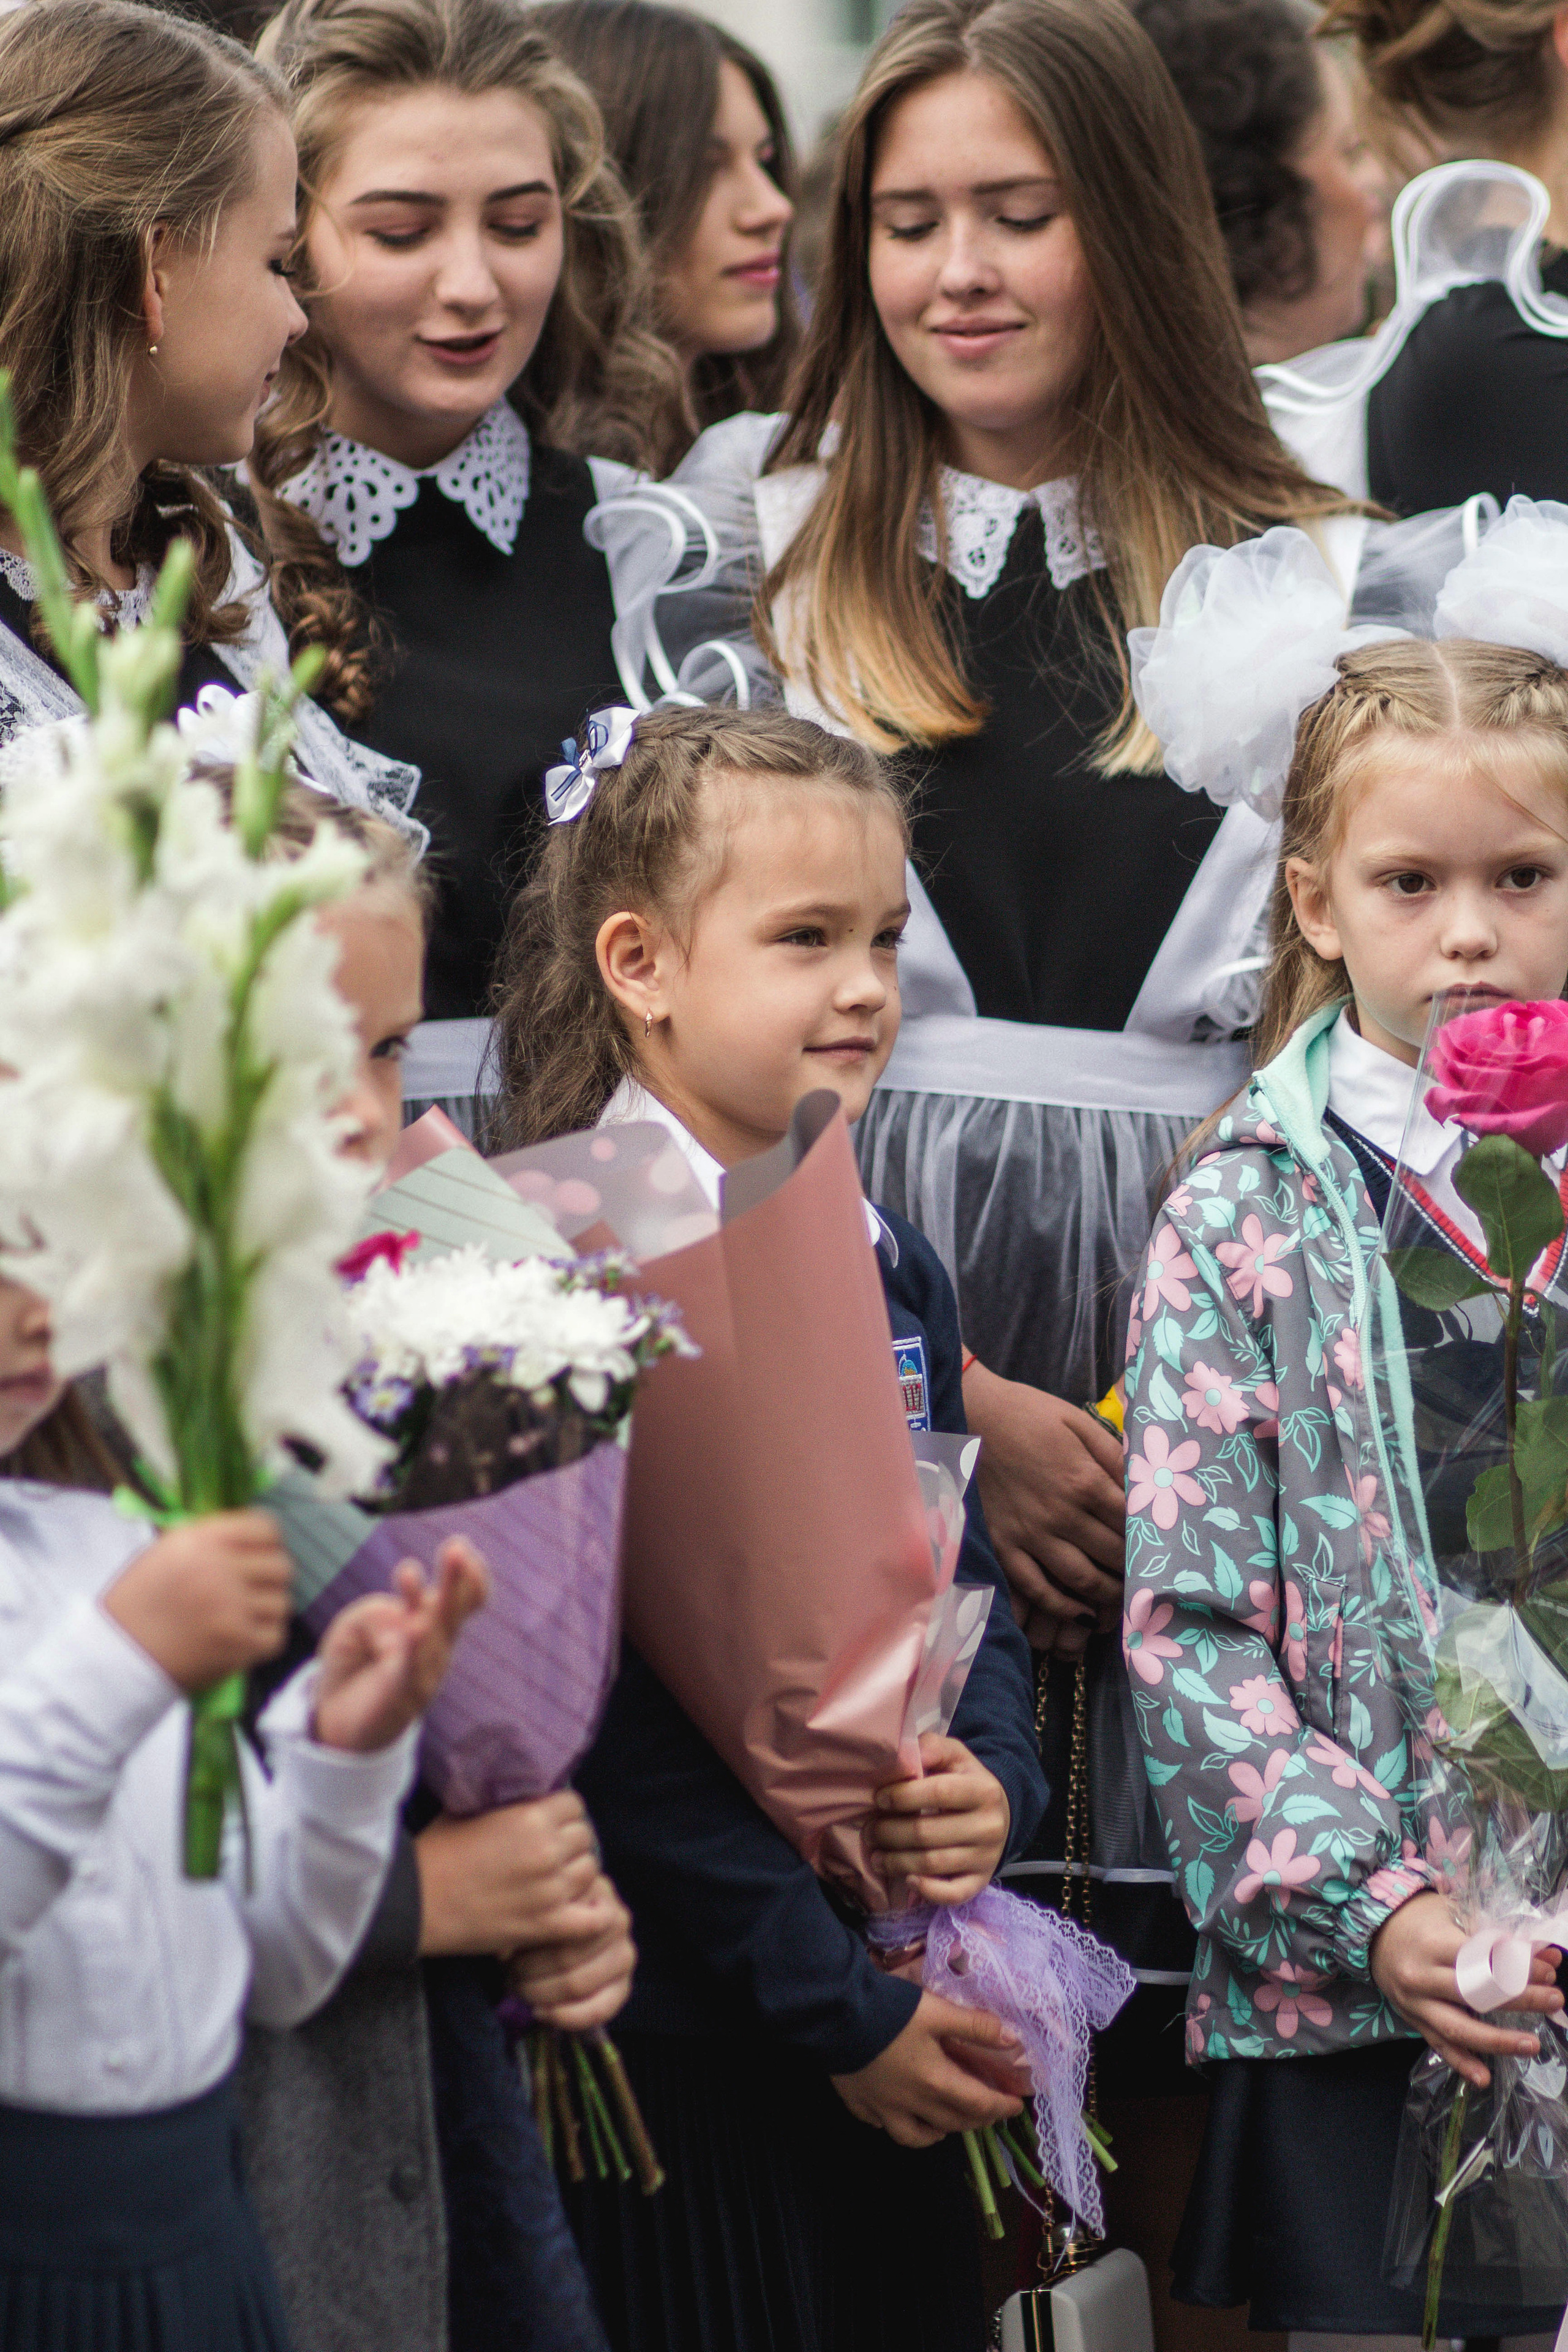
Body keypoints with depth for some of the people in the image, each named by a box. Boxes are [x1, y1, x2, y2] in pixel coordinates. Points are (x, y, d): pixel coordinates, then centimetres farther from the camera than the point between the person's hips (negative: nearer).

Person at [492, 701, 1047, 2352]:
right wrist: (840, 2011, -16)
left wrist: (995, 1782, -5)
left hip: (896, 2020, 7)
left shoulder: (888, 1268, 10)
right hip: (673, 2018, -7)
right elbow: (613, 1705, -18)